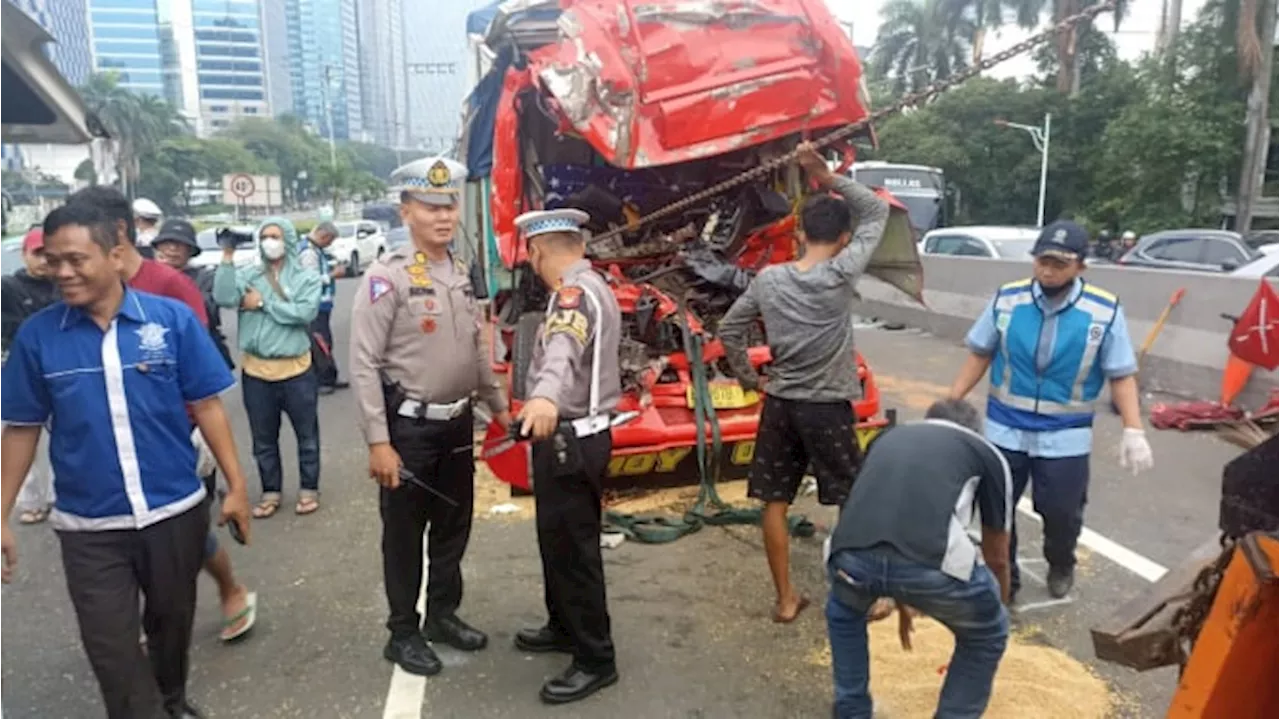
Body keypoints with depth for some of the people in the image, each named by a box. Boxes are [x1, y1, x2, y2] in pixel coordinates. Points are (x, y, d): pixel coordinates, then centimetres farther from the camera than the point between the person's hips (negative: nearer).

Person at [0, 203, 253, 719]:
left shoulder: (172, 319, -10)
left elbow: (206, 406, -5)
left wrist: (236, 484, -5)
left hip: (175, 510, 0)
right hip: (88, 526, 0)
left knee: (172, 622, 21)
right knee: (111, 648, 6)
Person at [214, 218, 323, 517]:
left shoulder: (306, 277, -1)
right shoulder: (248, 275, 5)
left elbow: (304, 313, -17)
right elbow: (224, 298, -13)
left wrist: (263, 302, -12)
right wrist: (228, 258, -14)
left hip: (295, 369, -2)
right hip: (255, 371, 2)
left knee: (306, 434, 9)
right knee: (264, 438, 14)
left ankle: (309, 488, 25)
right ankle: (271, 491, 29)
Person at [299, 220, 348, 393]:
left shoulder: (317, 250, 13)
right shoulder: (309, 252, -18)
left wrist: (333, 271, 7)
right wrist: (333, 274, -14)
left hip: (322, 305, 10)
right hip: (316, 306, -10)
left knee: (326, 343, 17)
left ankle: (329, 378, 27)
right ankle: (318, 381, 5)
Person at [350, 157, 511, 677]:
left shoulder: (461, 274, 8)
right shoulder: (387, 276, -14)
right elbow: (364, 364, -17)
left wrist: (498, 405, 19)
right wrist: (378, 441, -19)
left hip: (457, 422, 7)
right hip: (409, 426, -6)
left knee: (453, 526, 18)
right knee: (405, 533, 9)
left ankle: (444, 615, 37)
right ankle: (403, 633, 27)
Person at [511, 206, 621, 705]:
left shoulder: (577, 291, -19)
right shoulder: (584, 287, 14)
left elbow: (565, 346, -42)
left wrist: (545, 396, -61)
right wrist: (545, 400, 50)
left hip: (570, 440, -10)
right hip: (570, 435, 10)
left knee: (574, 550, 0)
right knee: (558, 541, 21)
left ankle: (596, 660, 13)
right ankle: (564, 627, 38)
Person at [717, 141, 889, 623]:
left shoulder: (768, 279, -3)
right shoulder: (842, 274, -14)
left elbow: (729, 330, 5)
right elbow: (877, 212, -4)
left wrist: (747, 378, 16)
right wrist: (829, 178, -7)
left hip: (779, 404, 3)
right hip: (828, 407, -3)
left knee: (775, 503, 11)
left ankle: (786, 599, 20)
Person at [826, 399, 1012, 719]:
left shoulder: (887, 438, 37)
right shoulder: (988, 453, 29)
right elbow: (997, 559, 39)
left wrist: (901, 604, 62)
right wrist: (996, 612, 60)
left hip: (851, 557, 3)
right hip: (931, 563, -3)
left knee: (844, 613, 40)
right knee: (985, 636, 32)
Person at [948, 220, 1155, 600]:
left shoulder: (1105, 311, -10)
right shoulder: (1007, 299, -7)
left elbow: (1122, 375, -4)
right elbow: (980, 355, 3)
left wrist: (1133, 430, -12)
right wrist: (951, 404, 1)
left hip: (1066, 435, -1)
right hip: (1004, 429, 1)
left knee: (1062, 512, 10)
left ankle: (1061, 567, 42)